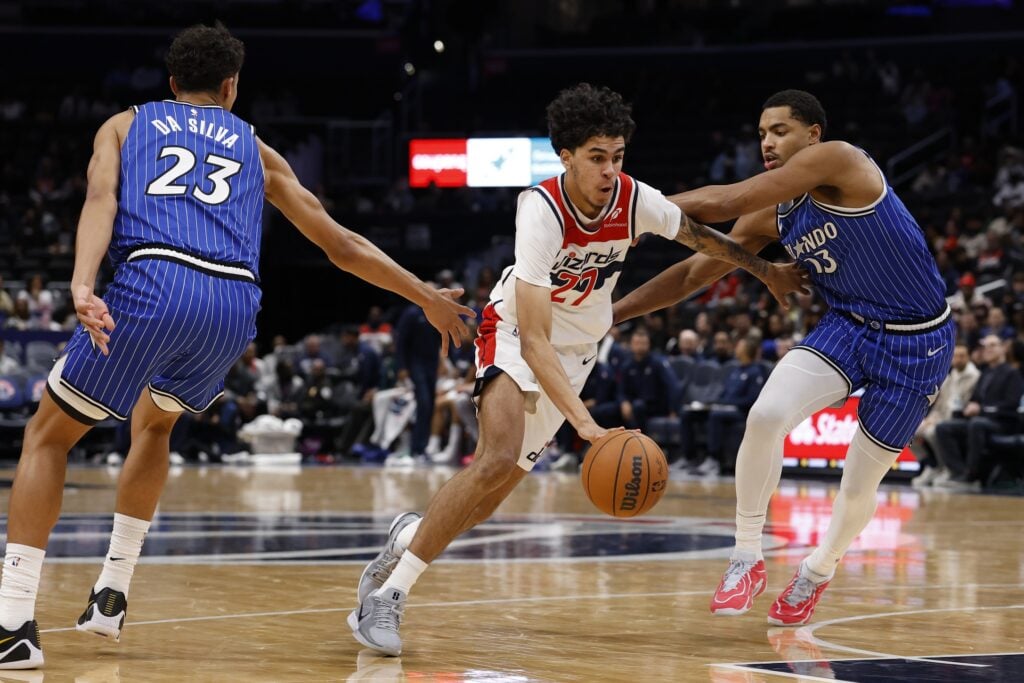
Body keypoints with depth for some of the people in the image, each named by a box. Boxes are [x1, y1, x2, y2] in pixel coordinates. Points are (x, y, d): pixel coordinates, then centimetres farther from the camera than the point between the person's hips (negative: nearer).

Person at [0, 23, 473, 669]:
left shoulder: (125, 125, 25)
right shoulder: (255, 149, 29)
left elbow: (101, 199, 2)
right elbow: (341, 244, 29)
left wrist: (83, 286, -13)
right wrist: (427, 297, 39)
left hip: (151, 284, -3)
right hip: (234, 304, 3)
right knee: (153, 421, 33)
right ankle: (111, 595, 28)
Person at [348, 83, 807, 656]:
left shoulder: (635, 200, -19)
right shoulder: (542, 212, -32)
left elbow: (700, 237, 6)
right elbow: (534, 339, -37)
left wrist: (769, 272, 16)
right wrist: (584, 421, -47)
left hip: (579, 344, 5)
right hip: (517, 331, -5)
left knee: (502, 479, 0)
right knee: (500, 460, -27)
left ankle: (413, 535, 31)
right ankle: (387, 592, -19)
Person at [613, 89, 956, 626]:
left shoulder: (838, 161, -20)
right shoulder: (772, 217, 1)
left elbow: (727, 202, -24)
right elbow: (695, 272, 8)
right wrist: (609, 314, 3)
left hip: (916, 344, -5)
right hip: (846, 326, 5)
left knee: (860, 485, 2)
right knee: (766, 415, -22)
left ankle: (818, 572, 34)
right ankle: (746, 560, -7)